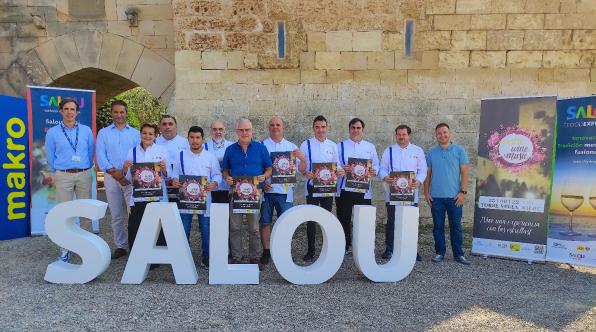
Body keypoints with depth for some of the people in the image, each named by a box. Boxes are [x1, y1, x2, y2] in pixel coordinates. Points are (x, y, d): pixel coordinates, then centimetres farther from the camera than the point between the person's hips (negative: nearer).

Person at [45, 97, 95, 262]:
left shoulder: (86, 130, 5)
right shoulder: (52, 132, 1)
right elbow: (50, 156, 7)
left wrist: (85, 169, 11)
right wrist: (58, 174, 9)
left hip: (84, 175, 1)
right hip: (63, 176, -1)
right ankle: (64, 249, 7)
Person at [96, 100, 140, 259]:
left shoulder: (135, 133, 9)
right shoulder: (104, 133, 10)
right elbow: (100, 156, 0)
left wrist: (124, 172, -12)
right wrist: (114, 172, -12)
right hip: (111, 177, 2)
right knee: (116, 215, 8)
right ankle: (120, 246, 17)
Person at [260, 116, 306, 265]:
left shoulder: (292, 147, 10)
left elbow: (301, 170, 6)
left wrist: (302, 159, -13)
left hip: (285, 191, 1)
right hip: (266, 190, 0)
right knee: (265, 222, 5)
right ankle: (266, 252, 18)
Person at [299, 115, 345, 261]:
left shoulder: (333, 146, 7)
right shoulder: (306, 145, -2)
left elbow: (337, 165, 10)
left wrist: (339, 171, -12)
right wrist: (305, 173, -23)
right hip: (312, 186, -3)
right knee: (311, 219, 1)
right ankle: (310, 251, 12)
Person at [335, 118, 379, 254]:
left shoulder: (370, 146, 14)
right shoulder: (341, 146, 9)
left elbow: (376, 165, 11)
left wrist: (373, 171, -12)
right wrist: (342, 168, -21)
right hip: (344, 188, -1)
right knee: (344, 218, 3)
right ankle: (345, 246, 14)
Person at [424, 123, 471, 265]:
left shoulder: (459, 150, 2)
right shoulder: (431, 152, 6)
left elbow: (464, 172, 0)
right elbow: (427, 174, 8)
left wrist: (463, 192, -7)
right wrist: (426, 193, 2)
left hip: (454, 196, -1)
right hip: (436, 197, 1)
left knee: (456, 226, 5)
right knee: (438, 226, 7)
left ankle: (458, 254, 15)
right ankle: (439, 252, 17)